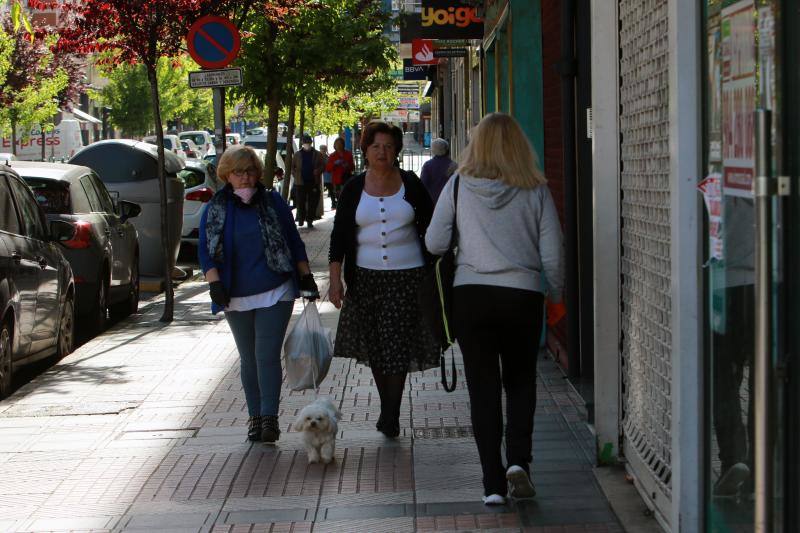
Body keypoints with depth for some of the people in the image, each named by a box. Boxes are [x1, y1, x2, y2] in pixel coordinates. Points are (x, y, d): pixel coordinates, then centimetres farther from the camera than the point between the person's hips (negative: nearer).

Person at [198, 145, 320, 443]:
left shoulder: (273, 202, 3)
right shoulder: (215, 210, 4)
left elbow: (294, 241, 9)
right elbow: (205, 251, 2)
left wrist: (305, 276, 6)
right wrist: (215, 282, -11)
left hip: (275, 293, -2)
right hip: (236, 297, 2)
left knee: (268, 356, -11)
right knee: (249, 360, 10)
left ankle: (269, 418, -10)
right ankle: (255, 418, 19)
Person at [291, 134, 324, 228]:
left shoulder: (317, 154, 8)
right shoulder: (297, 155, 11)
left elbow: (322, 166, 8)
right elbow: (292, 166, 14)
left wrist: (318, 171, -11)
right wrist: (295, 175, 0)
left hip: (314, 182, 0)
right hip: (301, 182, 0)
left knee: (312, 202, -2)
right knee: (300, 202, 0)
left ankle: (310, 220, 3)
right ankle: (301, 219, 10)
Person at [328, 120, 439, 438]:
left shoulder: (410, 185, 1)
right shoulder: (353, 189, 3)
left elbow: (430, 229, 6)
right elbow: (339, 235, 4)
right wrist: (335, 278, -4)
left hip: (407, 276, -2)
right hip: (365, 277, 2)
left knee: (397, 344, -8)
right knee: (374, 345, 7)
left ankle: (390, 416, -3)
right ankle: (388, 409, 22)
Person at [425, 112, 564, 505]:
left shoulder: (459, 186, -2)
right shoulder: (535, 190, -2)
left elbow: (435, 244, -1)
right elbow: (552, 254, -1)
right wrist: (555, 295, 15)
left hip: (471, 295, 0)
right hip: (523, 295, 0)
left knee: (483, 388, 6)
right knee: (521, 381, 19)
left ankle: (493, 483, 4)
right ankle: (518, 461, 1)